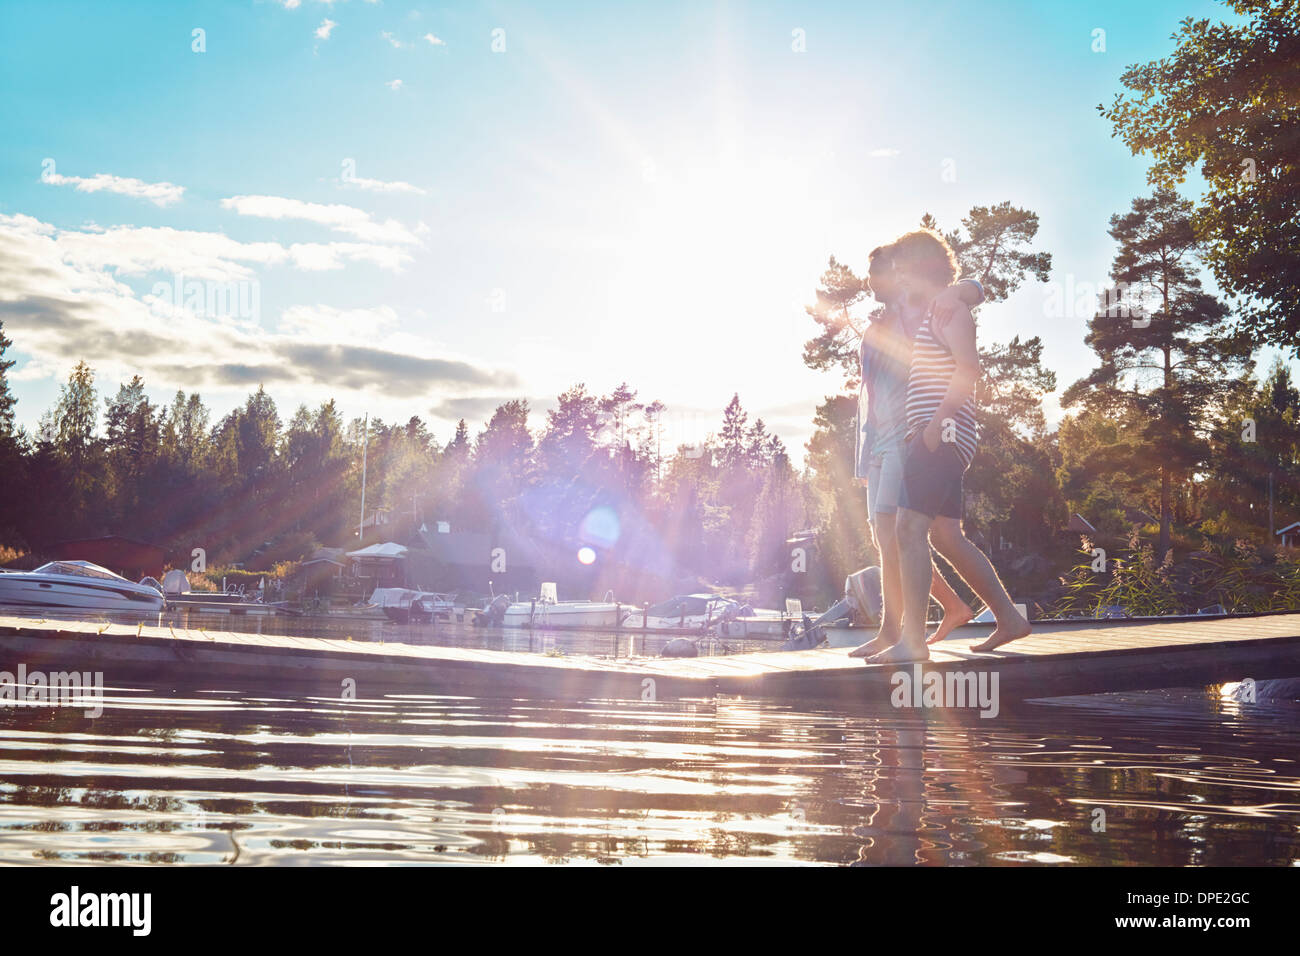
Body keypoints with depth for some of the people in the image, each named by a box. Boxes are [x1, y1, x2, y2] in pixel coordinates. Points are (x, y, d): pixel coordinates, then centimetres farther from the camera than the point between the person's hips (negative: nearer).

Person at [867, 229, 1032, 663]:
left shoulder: (950, 309, -7)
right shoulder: (930, 315, 23)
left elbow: (969, 368, -21)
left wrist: (937, 423, -23)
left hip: (942, 435, -11)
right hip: (931, 439, 11)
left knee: (909, 529, -17)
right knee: (946, 536, 13)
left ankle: (912, 640, -20)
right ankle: (1009, 617, 20)